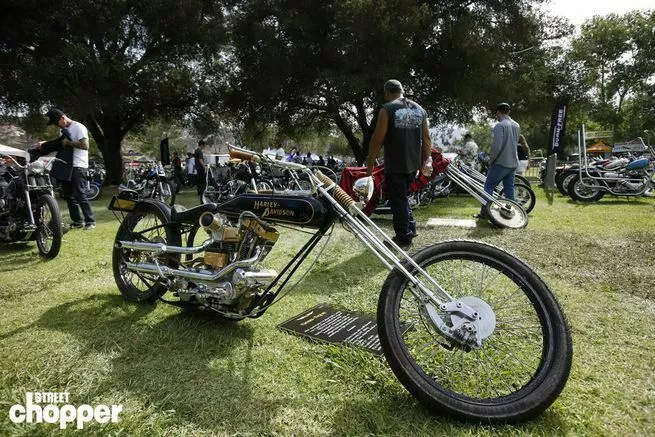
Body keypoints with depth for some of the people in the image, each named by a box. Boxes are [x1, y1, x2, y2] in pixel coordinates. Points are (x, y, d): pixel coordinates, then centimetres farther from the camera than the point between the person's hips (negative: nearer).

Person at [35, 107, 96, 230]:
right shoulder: (64, 130, 17)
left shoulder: (78, 127, -11)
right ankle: (77, 221, 17)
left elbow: (85, 145, -21)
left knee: (80, 195, -11)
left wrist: (68, 143, -15)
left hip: (78, 167, -10)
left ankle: (90, 221, -5)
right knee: (68, 195, 10)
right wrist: (43, 144, 12)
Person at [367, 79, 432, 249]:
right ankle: (410, 228, 25)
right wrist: (425, 159, 20)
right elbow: (426, 138, 11)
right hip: (413, 164, 6)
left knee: (397, 200, 2)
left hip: (395, 165, -6)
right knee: (403, 196, 23)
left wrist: (370, 163, -4)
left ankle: (403, 238, 7)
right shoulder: (419, 109, 10)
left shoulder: (387, 109, -8)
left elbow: (377, 139, -12)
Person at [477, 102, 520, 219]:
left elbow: (497, 146, -20)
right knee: (509, 188, 11)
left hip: (500, 162, -7)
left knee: (489, 186, 1)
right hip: (513, 163, 7)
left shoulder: (499, 125, -13)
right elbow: (515, 143, 17)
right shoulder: (517, 125, 12)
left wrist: (491, 159, -8)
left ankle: (484, 213, 0)